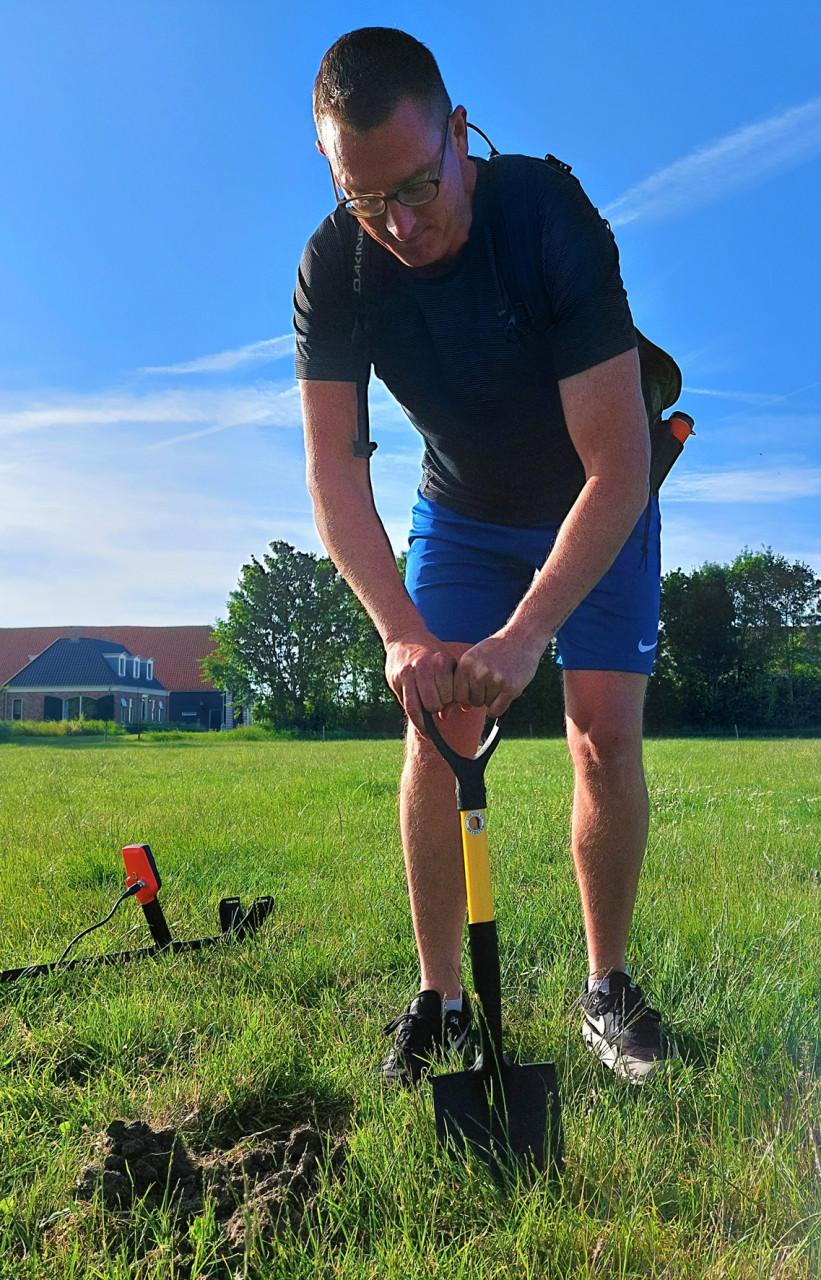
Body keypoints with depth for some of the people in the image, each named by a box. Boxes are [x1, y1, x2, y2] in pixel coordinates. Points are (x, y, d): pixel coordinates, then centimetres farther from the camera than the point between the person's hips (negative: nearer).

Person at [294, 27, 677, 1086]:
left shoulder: (555, 223, -30)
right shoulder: (333, 267, -19)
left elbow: (618, 462, -33)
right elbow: (333, 465, -21)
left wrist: (527, 631, -41)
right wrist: (403, 635, -33)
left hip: (597, 510, -2)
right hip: (459, 512, 3)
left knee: (606, 736, -11)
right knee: (436, 736, -7)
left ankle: (608, 989, 9)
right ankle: (438, 1000, 5)